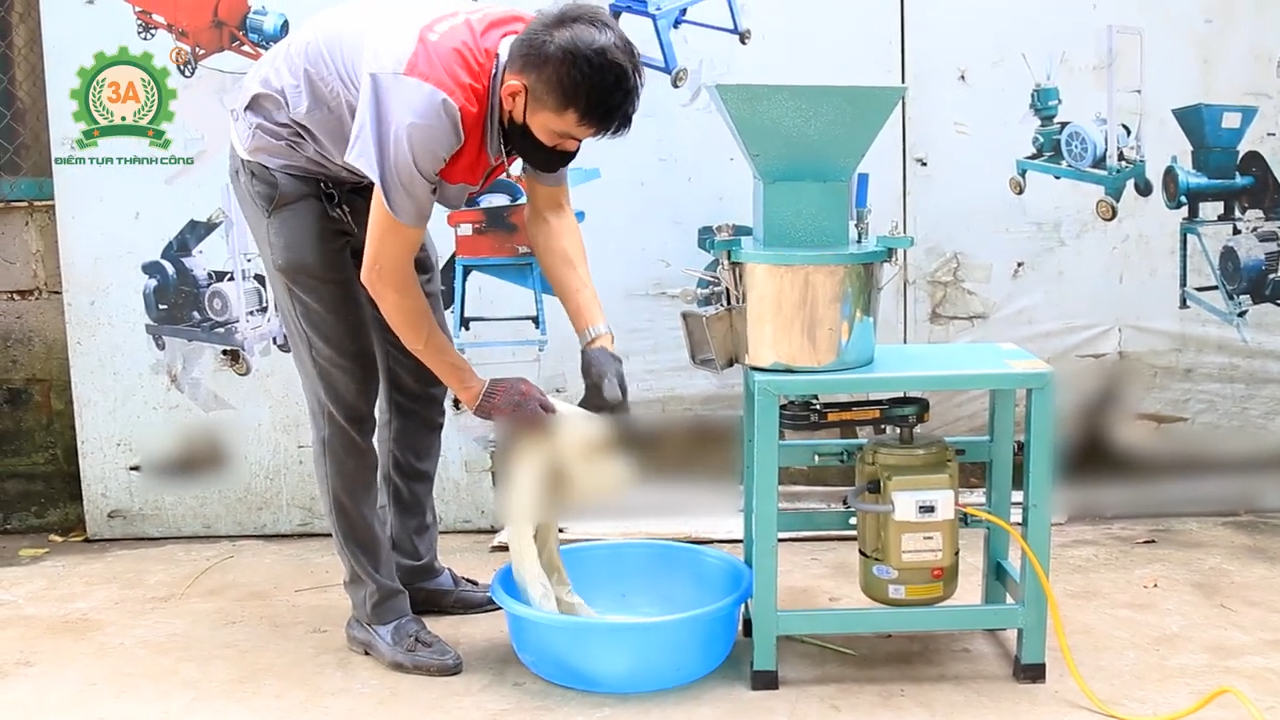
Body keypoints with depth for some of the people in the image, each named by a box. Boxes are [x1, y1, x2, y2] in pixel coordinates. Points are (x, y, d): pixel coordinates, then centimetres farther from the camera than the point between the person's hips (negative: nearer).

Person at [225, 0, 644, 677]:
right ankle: (376, 609, 1)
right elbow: (384, 277, -31)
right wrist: (476, 389, -22)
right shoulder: (432, 107, -41)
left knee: (421, 374, 6)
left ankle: (416, 570, 19)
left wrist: (598, 342, -20)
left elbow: (550, 212, -9)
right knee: (348, 392, -10)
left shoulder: (546, 76, -20)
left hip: (367, 163, 8)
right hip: (287, 159, -7)